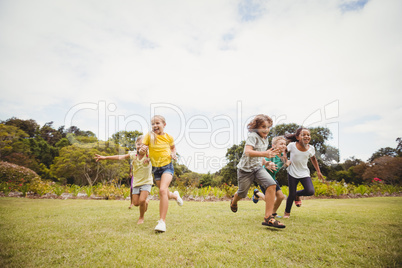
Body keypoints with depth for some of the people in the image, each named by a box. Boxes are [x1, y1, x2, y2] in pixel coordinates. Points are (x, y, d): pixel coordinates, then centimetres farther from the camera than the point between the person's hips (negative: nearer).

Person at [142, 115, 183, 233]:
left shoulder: (169, 137, -2)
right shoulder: (149, 136, -6)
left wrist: (173, 154, -1)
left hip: (167, 166, -2)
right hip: (156, 168, 3)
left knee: (163, 190, -25)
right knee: (165, 195, 14)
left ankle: (162, 221, -20)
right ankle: (175, 195, 53)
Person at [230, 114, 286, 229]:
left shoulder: (265, 138, 7)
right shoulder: (253, 136, -19)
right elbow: (247, 152, -36)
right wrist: (265, 154, -47)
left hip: (258, 168, 6)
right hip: (246, 169, -5)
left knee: (271, 185, -21)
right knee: (242, 193, 13)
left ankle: (268, 218, -19)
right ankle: (234, 200, 53)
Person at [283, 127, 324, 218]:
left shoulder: (311, 148, -7)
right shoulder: (292, 145, -15)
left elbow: (313, 159, 11)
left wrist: (318, 171, 13)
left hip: (304, 173, 2)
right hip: (292, 173, -2)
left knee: (310, 191, -18)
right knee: (291, 194, -1)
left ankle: (297, 194, 16)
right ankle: (287, 212, 24)